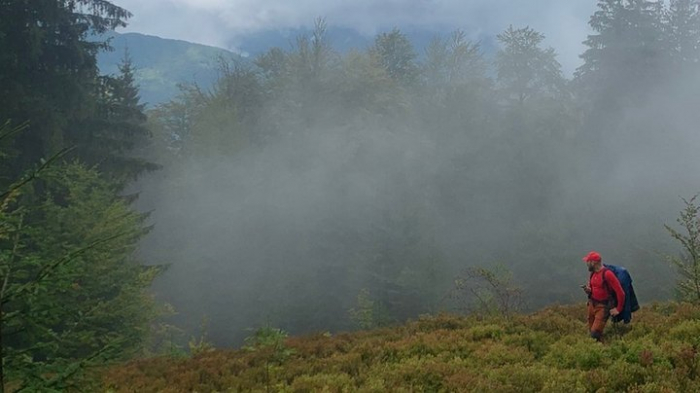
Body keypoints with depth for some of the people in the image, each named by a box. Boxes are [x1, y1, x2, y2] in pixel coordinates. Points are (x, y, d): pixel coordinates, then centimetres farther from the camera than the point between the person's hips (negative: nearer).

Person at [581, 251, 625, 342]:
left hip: (603, 307, -8)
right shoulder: (593, 273, 6)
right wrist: (588, 290, -1)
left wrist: (618, 309, -11)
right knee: (591, 330, 10)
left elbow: (620, 292, -18)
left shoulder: (607, 274, -19)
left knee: (595, 333, -13)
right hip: (592, 304, 8)